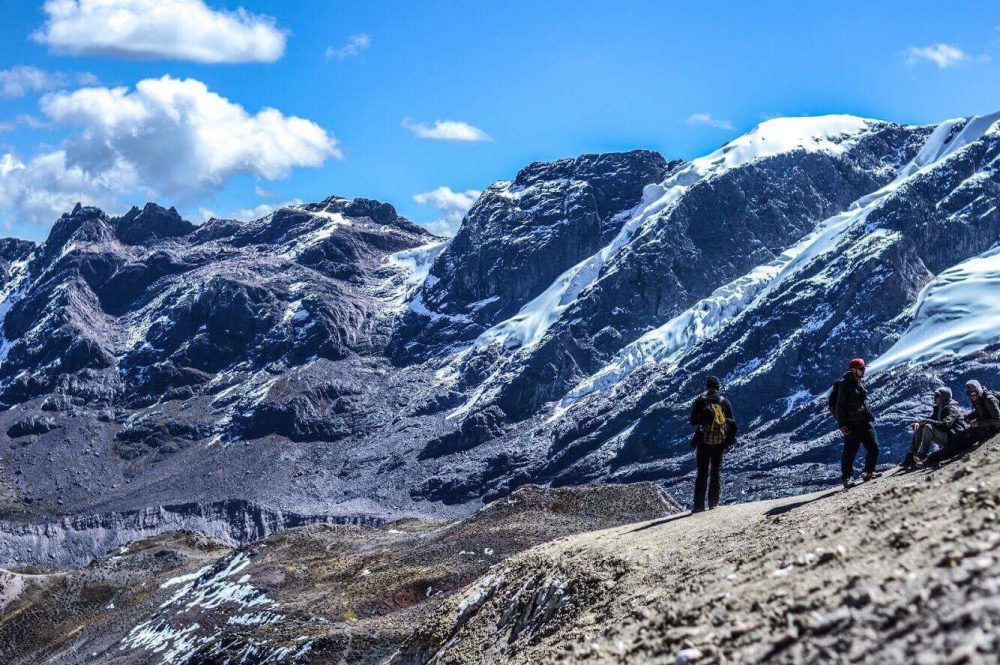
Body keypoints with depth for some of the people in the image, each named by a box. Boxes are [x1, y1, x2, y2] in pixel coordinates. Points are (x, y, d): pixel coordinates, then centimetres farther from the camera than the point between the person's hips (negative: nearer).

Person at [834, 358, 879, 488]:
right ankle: (847, 478, 5)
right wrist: (842, 425, -16)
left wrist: (870, 417, 21)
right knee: (850, 451, -3)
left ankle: (869, 473, 21)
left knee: (873, 448, 5)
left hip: (866, 422, 7)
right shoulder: (845, 385, -11)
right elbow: (840, 406, -12)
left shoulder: (861, 382, 13)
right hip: (852, 424, -7)